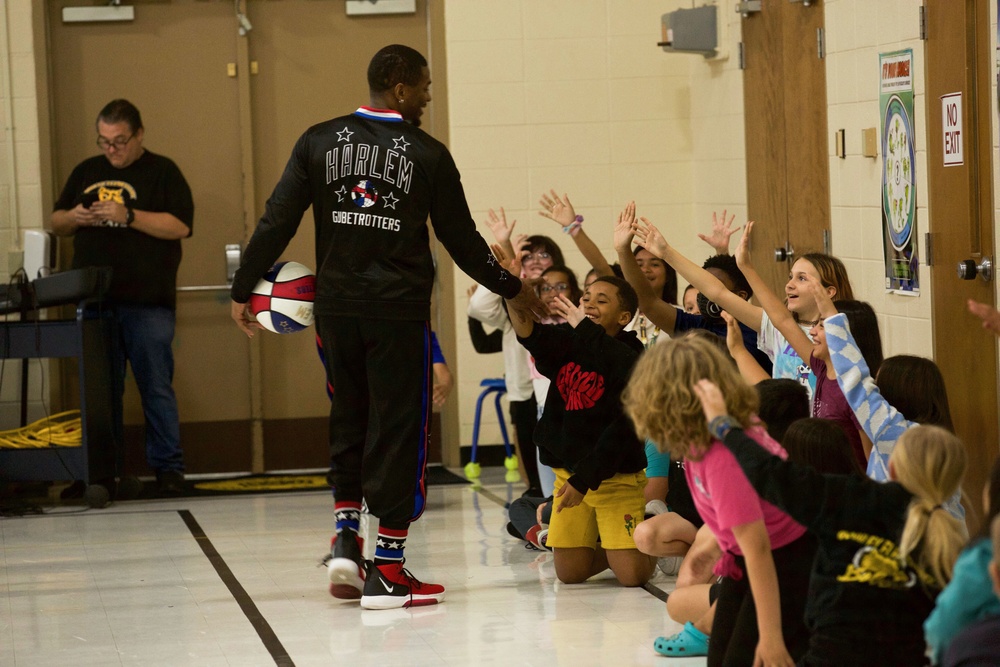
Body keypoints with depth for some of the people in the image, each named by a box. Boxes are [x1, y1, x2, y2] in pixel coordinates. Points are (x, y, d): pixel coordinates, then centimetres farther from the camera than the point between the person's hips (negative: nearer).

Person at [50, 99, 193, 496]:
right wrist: (73, 217, -2)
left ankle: (168, 468, 3)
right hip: (94, 302, 4)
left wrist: (128, 216, -17)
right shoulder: (86, 172, 17)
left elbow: (180, 226, -9)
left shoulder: (162, 172, 2)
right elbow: (57, 223, 21)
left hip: (148, 303, -4)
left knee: (157, 387, -2)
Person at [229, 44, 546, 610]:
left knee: (348, 421, 20)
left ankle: (346, 537, 10)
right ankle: (386, 572, 5)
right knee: (398, 430, 3)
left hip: (337, 306, 4)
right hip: (399, 309, -3)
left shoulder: (320, 142, 4)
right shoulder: (428, 155, -4)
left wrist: (244, 290, 8)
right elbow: (463, 241, 2)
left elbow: (277, 222, 0)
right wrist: (513, 288, 16)